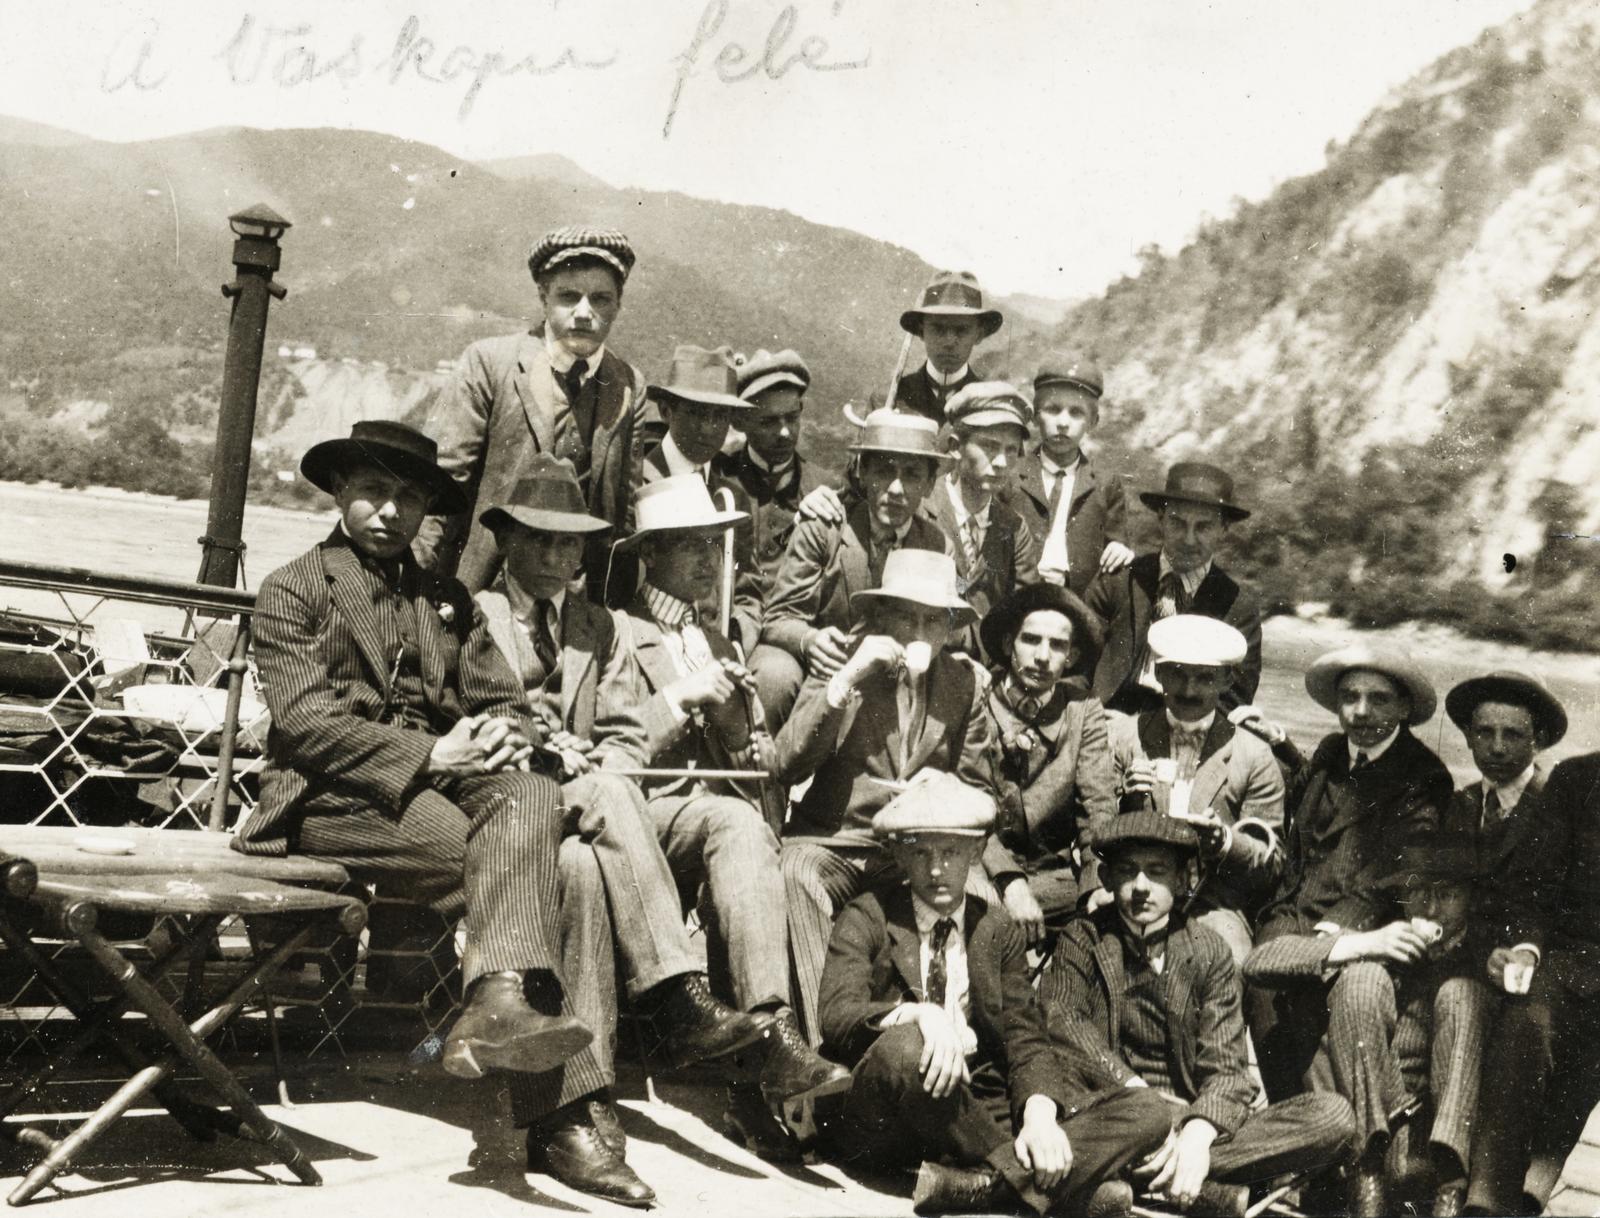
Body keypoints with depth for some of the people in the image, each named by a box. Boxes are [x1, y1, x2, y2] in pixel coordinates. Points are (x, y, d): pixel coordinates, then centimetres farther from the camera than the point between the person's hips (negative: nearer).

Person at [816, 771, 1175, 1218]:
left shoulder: (999, 933, 14)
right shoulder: (867, 919, 4)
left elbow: (1026, 1037, 4)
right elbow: (836, 1018, -12)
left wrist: (1040, 1114, -18)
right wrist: (918, 1014, -32)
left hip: (979, 1116, 4)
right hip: (885, 1127, -3)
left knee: (1148, 1113, -13)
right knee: (904, 1045, -37)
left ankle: (988, 1182, -32)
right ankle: (1026, 1179, -22)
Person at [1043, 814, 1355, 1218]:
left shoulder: (1210, 954, 8)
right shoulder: (1083, 940, 7)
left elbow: (1226, 1068, -3)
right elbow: (1059, 1016, -12)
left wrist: (1197, 1134, -25)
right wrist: (1137, 1092, -25)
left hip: (1192, 1126, 2)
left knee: (1334, 1117, -20)